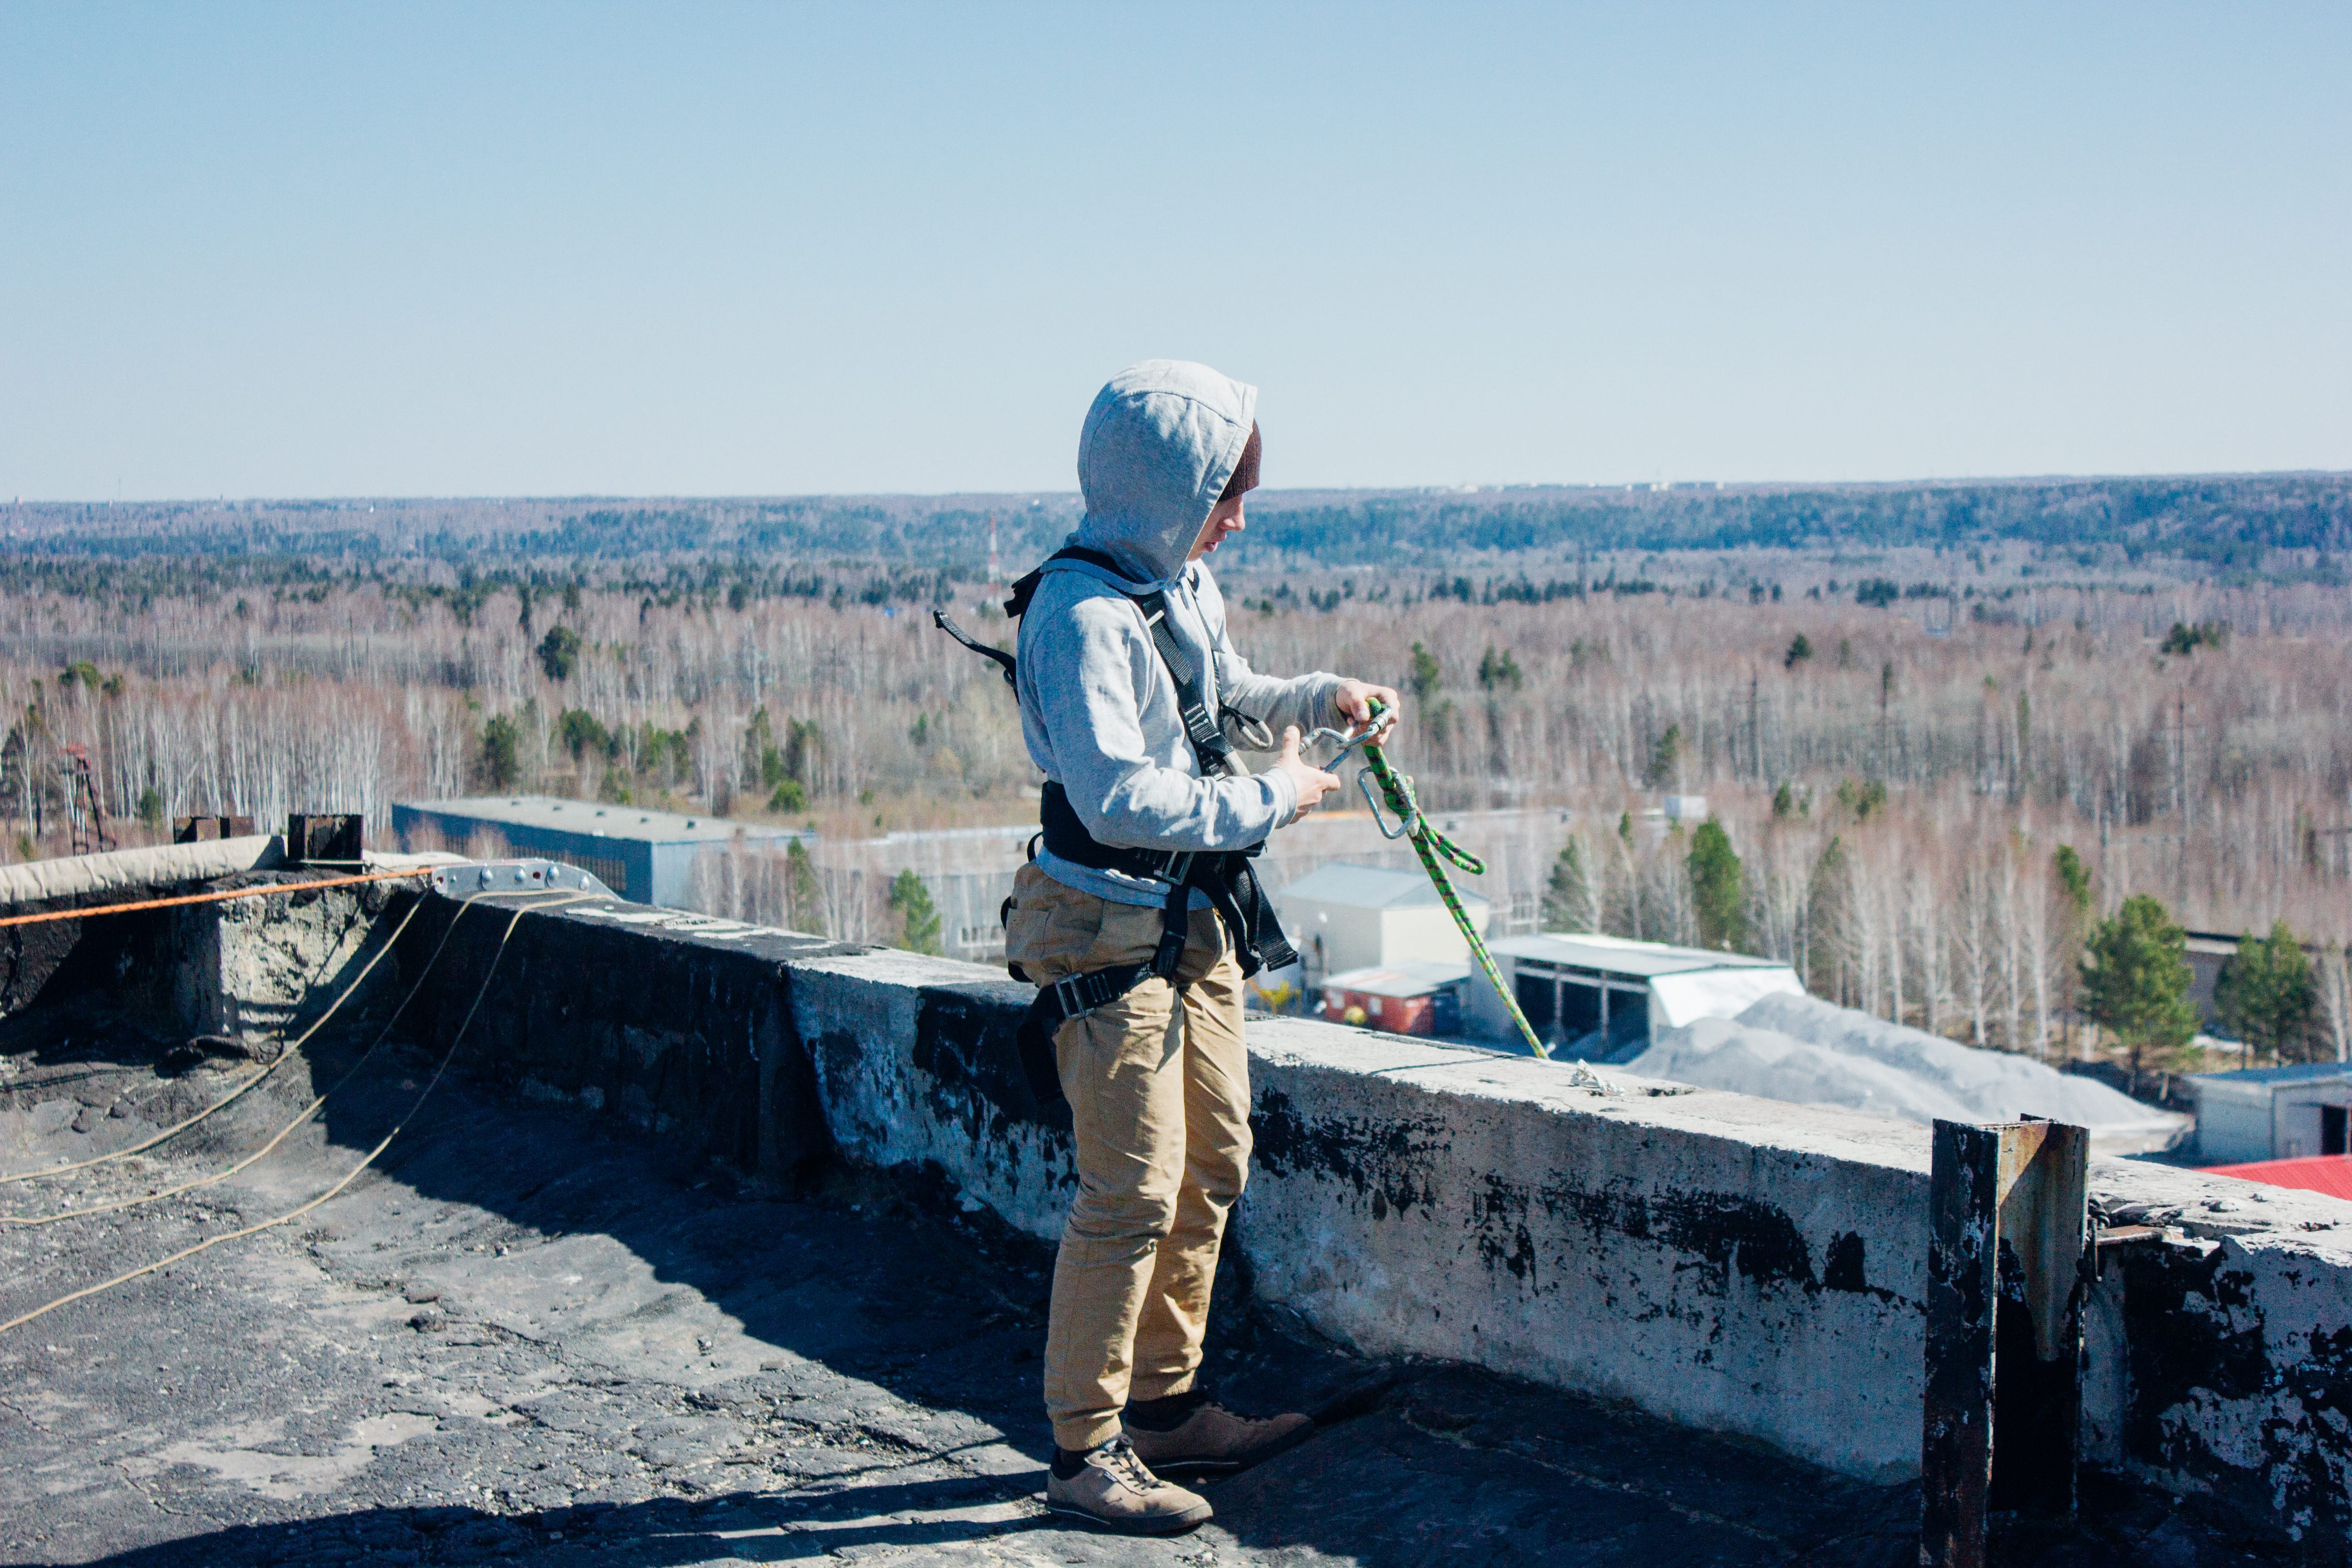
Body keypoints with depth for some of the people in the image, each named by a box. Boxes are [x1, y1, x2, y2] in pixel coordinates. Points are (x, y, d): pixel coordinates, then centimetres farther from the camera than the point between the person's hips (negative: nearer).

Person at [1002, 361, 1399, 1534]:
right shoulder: (1083, 613, -20)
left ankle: (1165, 1405, 29)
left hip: (1197, 927, 10)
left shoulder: (1185, 582, 9)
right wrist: (1270, 798, -20)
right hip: (1115, 935, -10)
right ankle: (1084, 1451, 5)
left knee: (1211, 1169, 15)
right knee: (1135, 1194, -7)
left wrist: (1319, 698, 9)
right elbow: (1119, 796, -28)